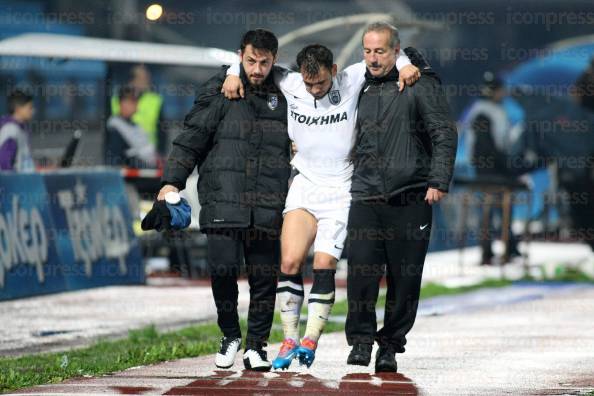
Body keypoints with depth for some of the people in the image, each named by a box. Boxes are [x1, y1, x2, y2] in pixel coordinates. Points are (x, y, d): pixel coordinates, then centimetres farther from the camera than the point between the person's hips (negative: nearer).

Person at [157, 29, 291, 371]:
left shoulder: (281, 99, 15)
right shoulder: (219, 95, 6)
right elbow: (191, 140, 5)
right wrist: (173, 181, -5)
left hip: (267, 206, 3)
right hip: (223, 201, -3)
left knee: (265, 277, 1)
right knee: (223, 266, -13)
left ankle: (256, 345, 14)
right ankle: (230, 335, 9)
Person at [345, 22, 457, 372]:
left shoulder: (421, 85, 1)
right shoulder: (363, 90, 15)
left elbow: (444, 134, -3)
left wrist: (439, 182, -12)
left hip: (410, 201, -3)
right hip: (366, 199, 3)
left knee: (405, 278, 0)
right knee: (361, 273, -8)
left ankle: (391, 344, 12)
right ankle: (361, 340, 4)